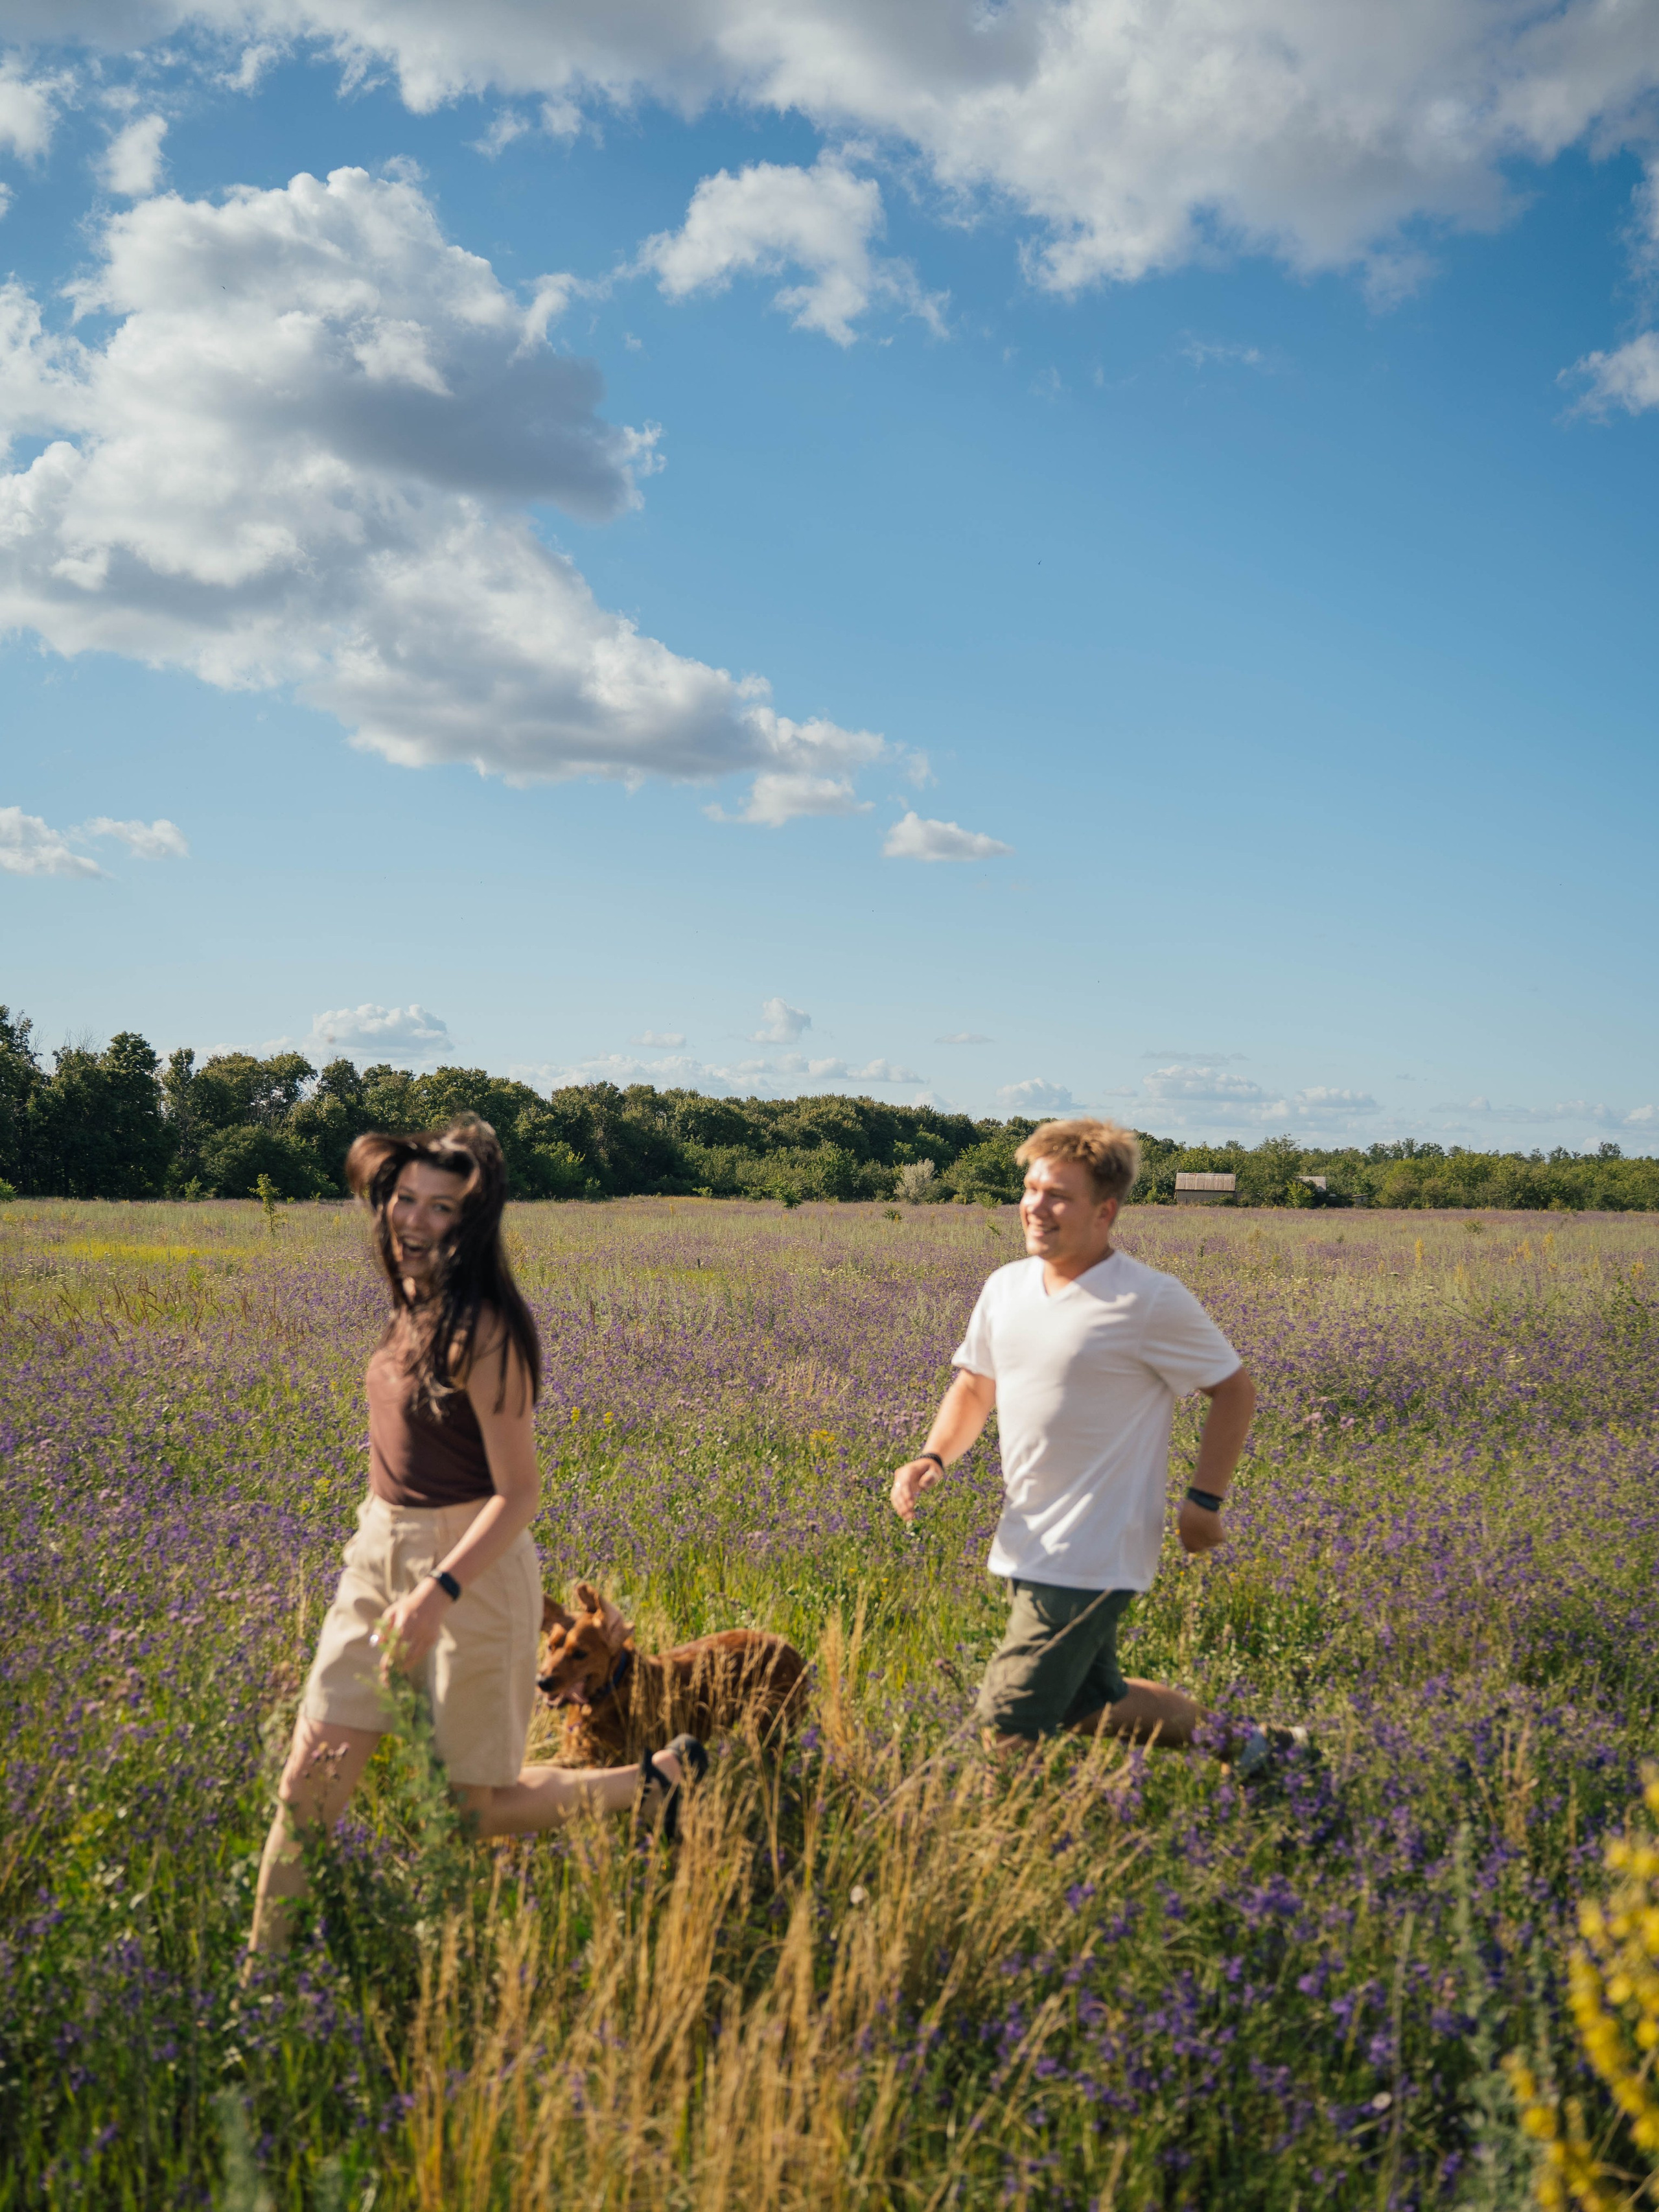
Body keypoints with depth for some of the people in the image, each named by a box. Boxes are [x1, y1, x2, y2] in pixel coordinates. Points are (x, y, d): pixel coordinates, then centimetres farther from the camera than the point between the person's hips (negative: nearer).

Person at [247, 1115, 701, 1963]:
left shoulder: (481, 1330, -20)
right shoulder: (412, 1304, 5)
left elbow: (520, 1492, -21)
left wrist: (438, 1592, -29)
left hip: (468, 1567, -7)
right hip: (378, 1556, 7)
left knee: (476, 1808, 7)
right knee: (310, 1776, 3)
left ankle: (662, 1778, 23)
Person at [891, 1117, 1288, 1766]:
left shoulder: (1152, 1303, -13)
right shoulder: (1006, 1288, 5)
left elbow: (1234, 1391, -3)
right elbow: (973, 1388, 16)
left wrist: (1205, 1499, -8)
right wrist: (932, 1457, -1)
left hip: (1091, 1559, -7)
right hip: (1026, 1547, 7)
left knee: (1008, 1727, -11)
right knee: (1088, 1707, 18)